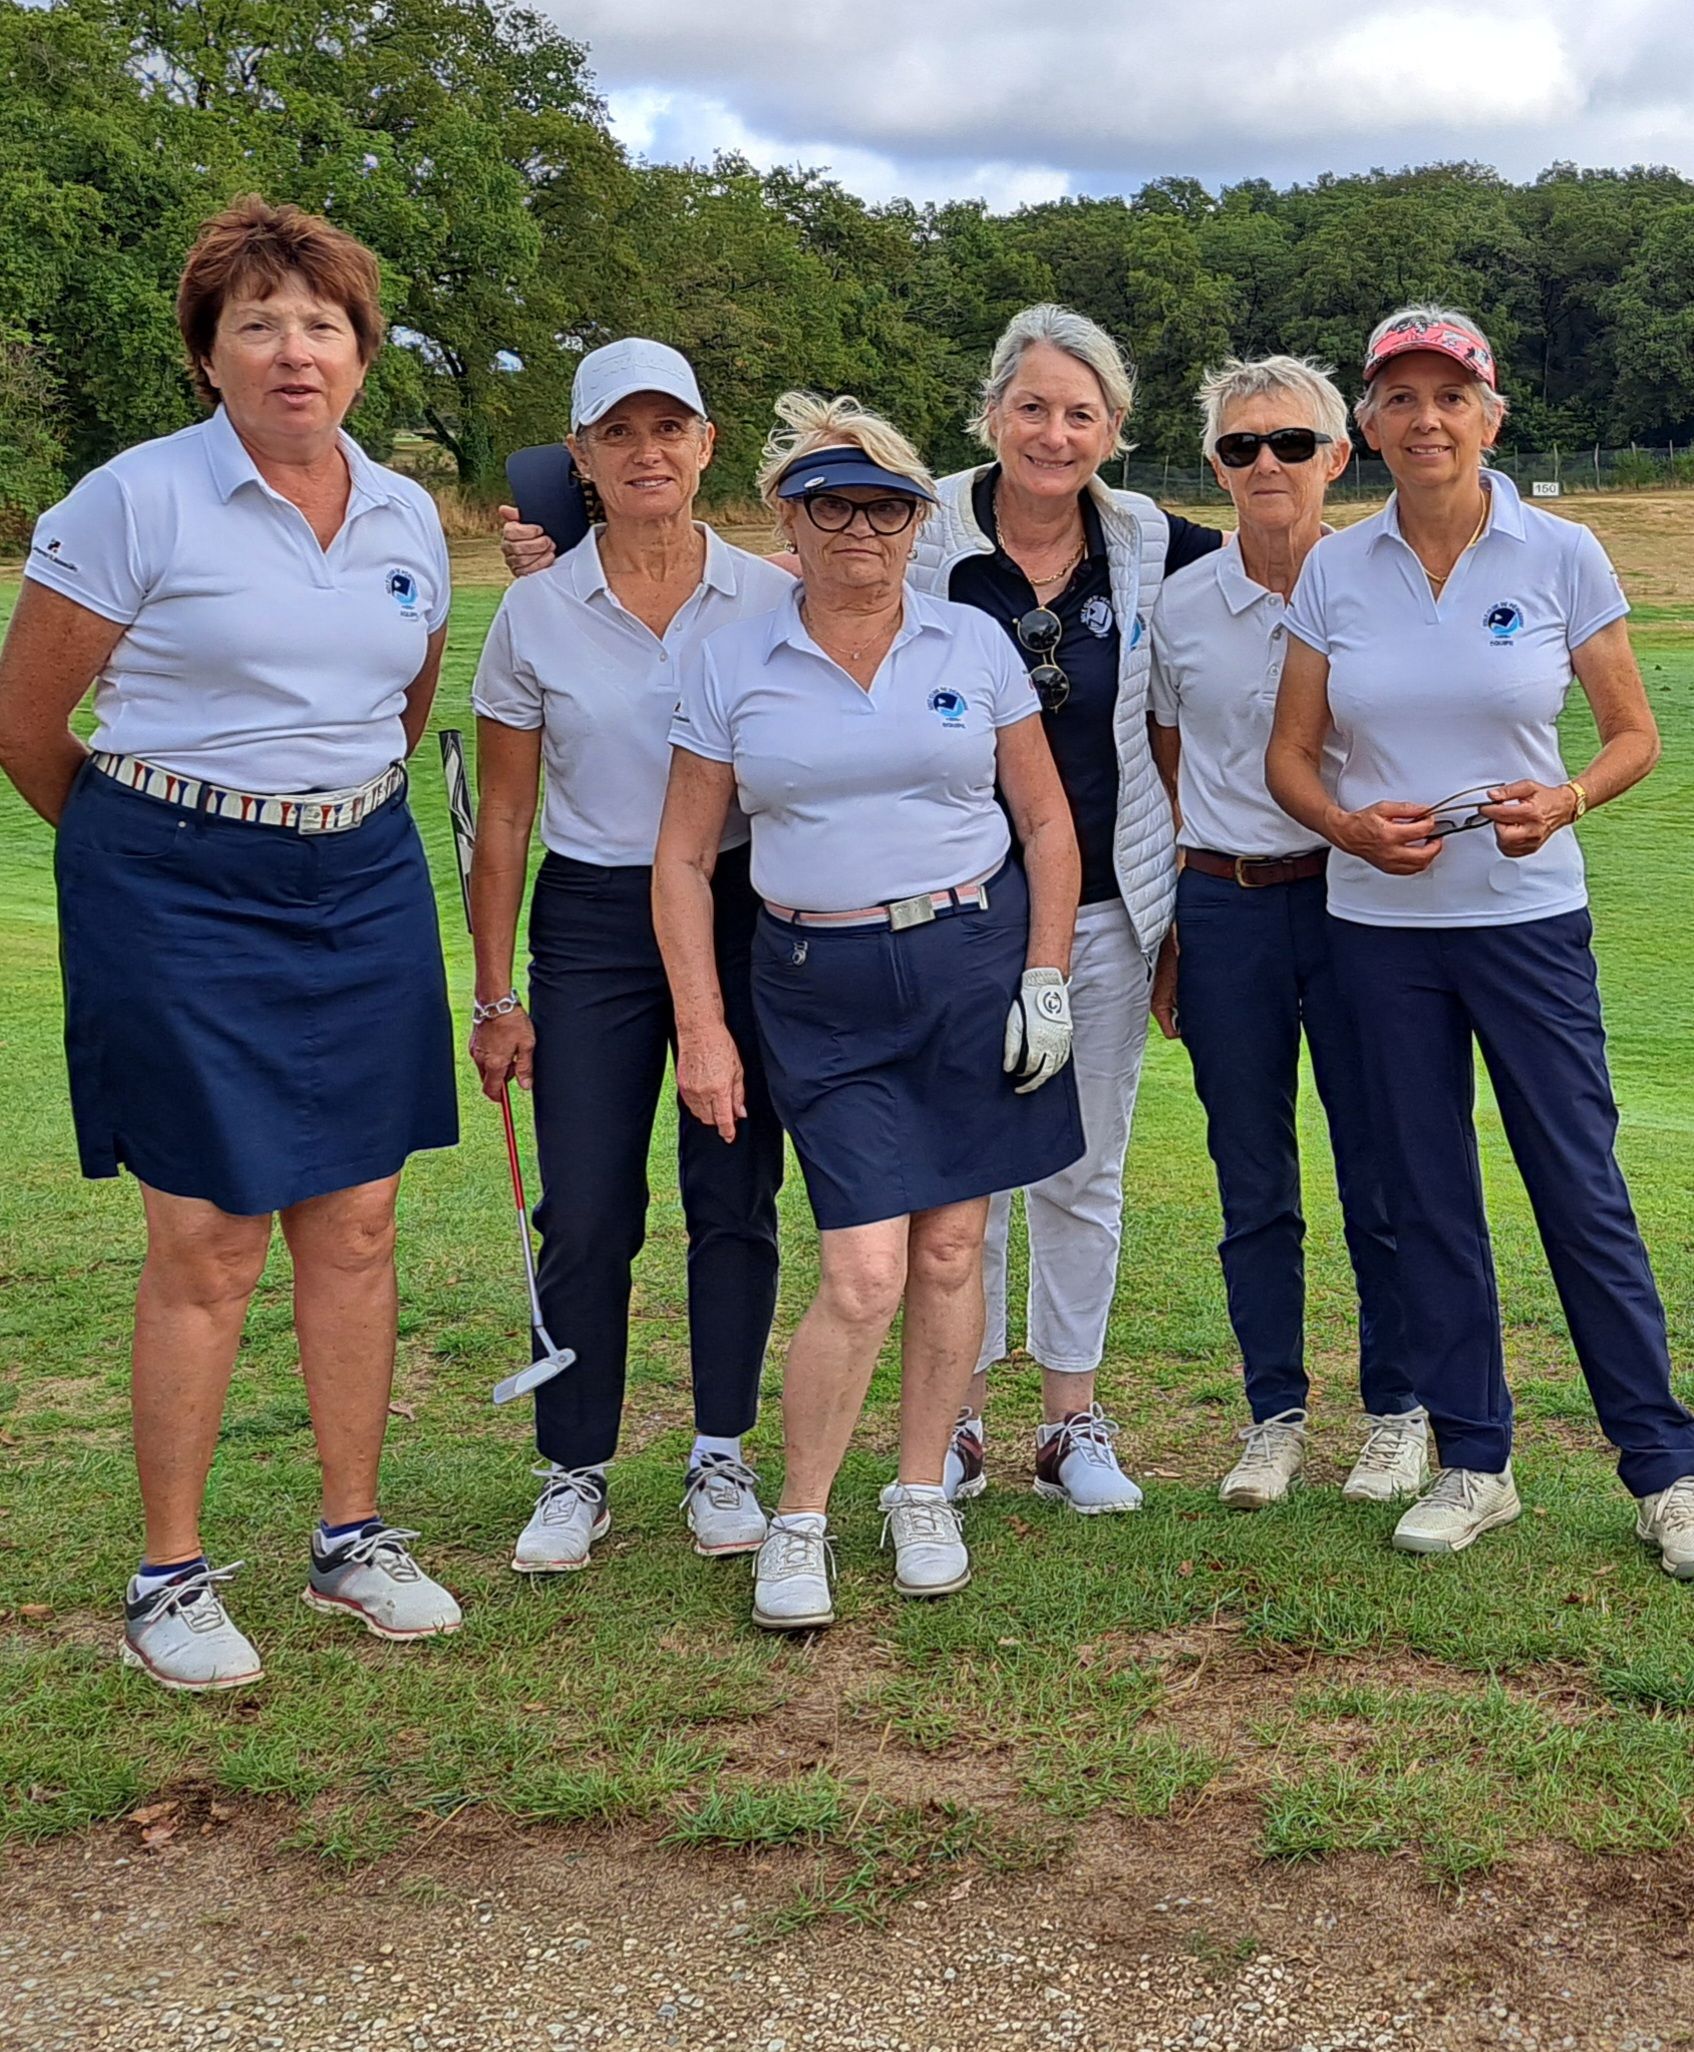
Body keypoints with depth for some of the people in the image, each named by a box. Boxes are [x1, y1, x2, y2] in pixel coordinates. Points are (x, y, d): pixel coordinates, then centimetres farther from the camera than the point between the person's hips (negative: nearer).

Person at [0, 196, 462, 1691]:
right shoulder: (137, 501, -8)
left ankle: (353, 1538, 23)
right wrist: (141, 840, 10)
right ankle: (171, 1579, 12)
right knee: (210, 1237, -2)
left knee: (356, 1222, 8)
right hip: (179, 900, -5)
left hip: (363, 885, 5)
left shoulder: (407, 515, 8)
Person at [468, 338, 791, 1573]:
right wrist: (496, 994, 1)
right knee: (586, 1212, 0)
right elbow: (504, 820, 3)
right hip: (591, 925, 0)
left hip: (744, 915, 0)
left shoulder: (771, 600, -1)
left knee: (735, 1198, 5)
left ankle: (722, 1459, 20)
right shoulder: (537, 612, -1)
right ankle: (576, 1473, 15)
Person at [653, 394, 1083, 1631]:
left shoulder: (974, 644, 5)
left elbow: (1047, 824, 9)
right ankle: (799, 1522, 9)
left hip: (976, 959, 2)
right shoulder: (733, 667, 2)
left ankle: (923, 1495, 24)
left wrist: (1048, 979, 2)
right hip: (822, 987, -1)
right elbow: (685, 856, 4)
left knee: (950, 1249, 6)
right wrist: (702, 1025, -2)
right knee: (863, 1273, -8)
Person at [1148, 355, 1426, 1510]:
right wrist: (1165, 938, 10)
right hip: (1224, 906, 2)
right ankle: (1276, 1416, 22)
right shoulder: (1180, 608, 4)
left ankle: (1398, 1413, 20)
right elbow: (1168, 779, 11)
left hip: (1356, 896, -2)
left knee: (1382, 1177, 4)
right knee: (1253, 1186, 9)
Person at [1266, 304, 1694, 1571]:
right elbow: (1289, 755, 6)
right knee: (1428, 1196, 9)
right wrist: (1348, 826, -14)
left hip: (1528, 916, -2)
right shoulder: (1335, 573, 3)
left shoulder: (1560, 557, -3)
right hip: (1381, 926, 3)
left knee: (1583, 1187, -1)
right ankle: (1474, 1464, 22)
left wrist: (1567, 800, -19)